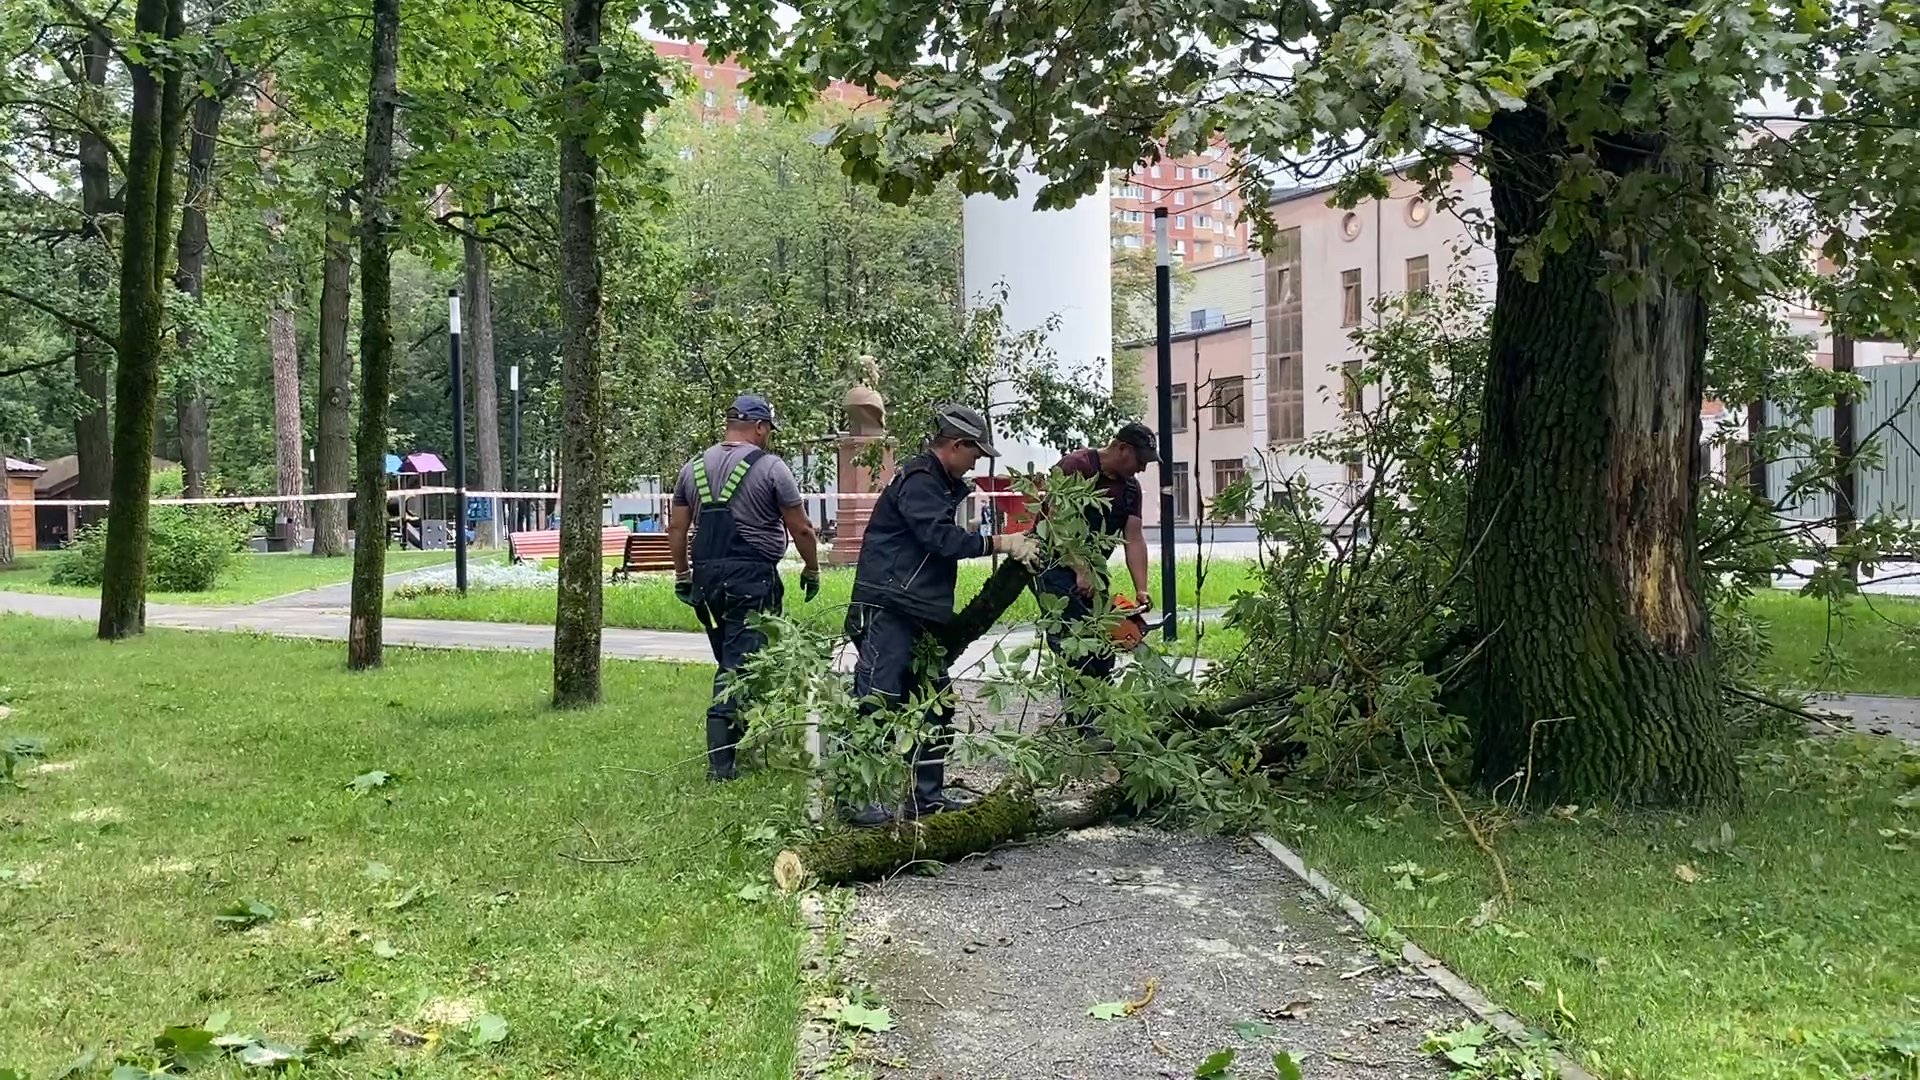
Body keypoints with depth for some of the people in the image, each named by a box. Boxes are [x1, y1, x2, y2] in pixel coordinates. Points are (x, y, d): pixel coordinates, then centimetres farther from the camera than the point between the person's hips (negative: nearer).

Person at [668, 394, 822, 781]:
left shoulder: (695, 467, 12)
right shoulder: (770, 467, -4)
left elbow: (676, 527, 13)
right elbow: (801, 529, -3)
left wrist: (682, 576, 20)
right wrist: (811, 570, 11)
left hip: (706, 578, 6)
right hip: (751, 579, -6)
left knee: (729, 663, 18)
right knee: (740, 666, -6)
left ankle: (740, 739, 22)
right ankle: (719, 761, -11)